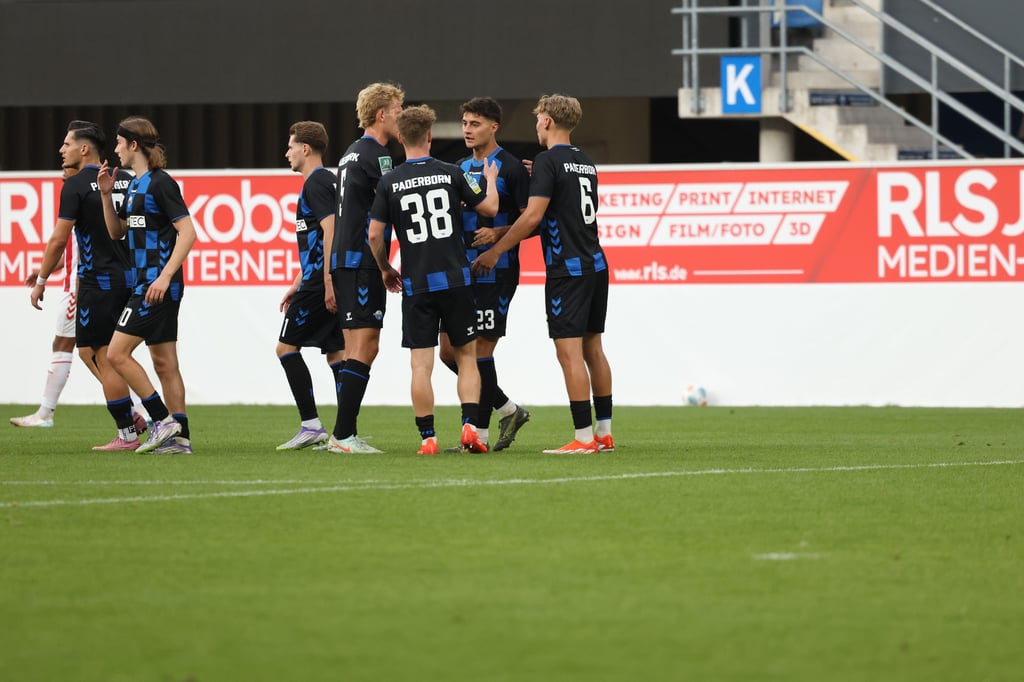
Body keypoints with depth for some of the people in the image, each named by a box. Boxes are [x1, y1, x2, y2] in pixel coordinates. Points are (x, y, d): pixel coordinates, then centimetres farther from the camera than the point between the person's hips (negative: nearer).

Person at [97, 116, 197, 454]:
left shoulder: (160, 183, -13)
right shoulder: (135, 184, 16)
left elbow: (187, 232, -18)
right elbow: (116, 232, 23)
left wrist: (165, 276, -24)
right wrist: (106, 195, 9)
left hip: (158, 283, -10)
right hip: (147, 282, 10)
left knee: (117, 353, -11)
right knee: (164, 363, 8)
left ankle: (162, 421, -8)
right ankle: (180, 437, 9)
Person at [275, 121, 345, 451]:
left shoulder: (315, 184, -10)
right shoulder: (329, 180, 21)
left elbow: (330, 231, -20)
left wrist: (328, 283, -24)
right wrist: (297, 285, 29)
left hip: (320, 282, -9)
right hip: (327, 279, 9)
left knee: (287, 346, -3)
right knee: (335, 351, 6)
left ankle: (311, 425, -8)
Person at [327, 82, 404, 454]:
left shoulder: (352, 153, 19)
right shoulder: (375, 154, -12)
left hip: (344, 257, 10)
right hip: (362, 260, -10)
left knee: (360, 349, 11)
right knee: (363, 347, -11)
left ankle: (343, 435, 10)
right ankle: (343, 435, -13)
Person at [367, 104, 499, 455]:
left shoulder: (389, 182, -2)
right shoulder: (451, 173, -3)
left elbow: (374, 234, -1)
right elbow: (489, 207, 6)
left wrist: (386, 270, 16)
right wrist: (491, 180, 26)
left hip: (416, 285, 0)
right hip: (455, 279, 0)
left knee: (421, 364, 1)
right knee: (466, 356, 11)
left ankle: (427, 437, -2)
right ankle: (470, 425, -1)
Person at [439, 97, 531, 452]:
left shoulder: (511, 168, -7)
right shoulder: (460, 168, 15)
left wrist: (498, 233, -22)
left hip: (495, 273, -8)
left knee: (481, 350, -6)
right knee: (449, 349, 4)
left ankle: (479, 435, 3)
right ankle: (508, 410, 18)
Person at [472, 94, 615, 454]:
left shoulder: (548, 161, -11)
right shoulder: (586, 163, 13)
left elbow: (533, 215, -17)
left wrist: (496, 251, -11)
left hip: (567, 269, -8)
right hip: (596, 264, 8)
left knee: (569, 351, -7)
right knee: (592, 348, 13)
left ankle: (584, 436, -10)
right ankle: (604, 433, 15)